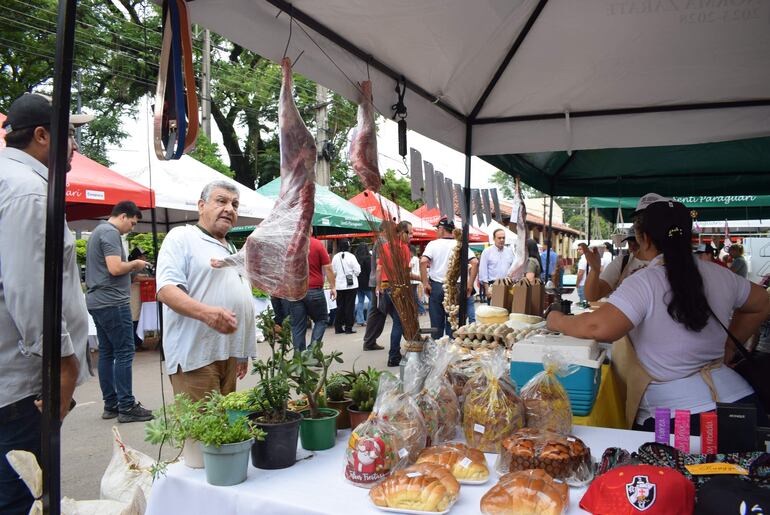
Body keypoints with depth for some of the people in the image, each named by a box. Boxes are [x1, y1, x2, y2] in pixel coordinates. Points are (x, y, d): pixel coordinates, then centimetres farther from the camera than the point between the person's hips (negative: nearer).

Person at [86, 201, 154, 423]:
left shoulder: (98, 231, 20)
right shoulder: (111, 232, -12)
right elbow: (115, 268, -22)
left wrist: (131, 267, 13)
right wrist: (134, 264, -5)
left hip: (97, 302, 10)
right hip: (112, 302, -10)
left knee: (106, 353, 11)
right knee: (124, 353, -6)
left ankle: (111, 404, 16)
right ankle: (126, 407, -3)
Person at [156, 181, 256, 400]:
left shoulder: (233, 251, 22)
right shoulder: (181, 237, -3)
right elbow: (166, 290, -15)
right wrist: (206, 313, -31)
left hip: (230, 355, 8)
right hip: (195, 357, -7)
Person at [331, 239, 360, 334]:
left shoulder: (335, 257, -1)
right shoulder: (351, 256, -11)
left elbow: (333, 271, 4)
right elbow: (357, 270, -10)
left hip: (339, 285, 4)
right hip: (351, 284, -4)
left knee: (340, 306, 11)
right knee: (349, 307, 2)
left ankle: (338, 327, 14)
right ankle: (348, 327, 2)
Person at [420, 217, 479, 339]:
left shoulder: (433, 244, -4)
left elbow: (423, 261, -17)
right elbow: (475, 262, -7)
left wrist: (425, 283, -10)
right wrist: (470, 284, -2)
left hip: (436, 286, -1)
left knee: (437, 321, 8)